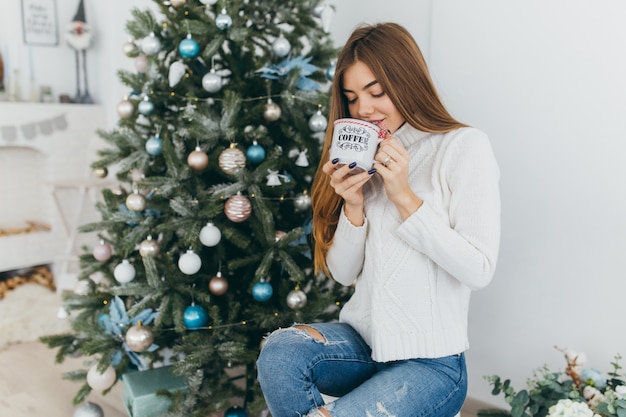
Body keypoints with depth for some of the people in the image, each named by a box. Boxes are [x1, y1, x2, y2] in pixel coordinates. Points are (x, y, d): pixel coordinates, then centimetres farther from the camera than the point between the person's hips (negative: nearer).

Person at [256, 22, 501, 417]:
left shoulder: (465, 146, -7)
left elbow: (479, 270, -14)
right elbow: (343, 273, 5)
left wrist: (404, 196, -18)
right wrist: (353, 206, -12)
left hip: (431, 359, -4)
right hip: (362, 339, 5)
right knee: (278, 352, -23)